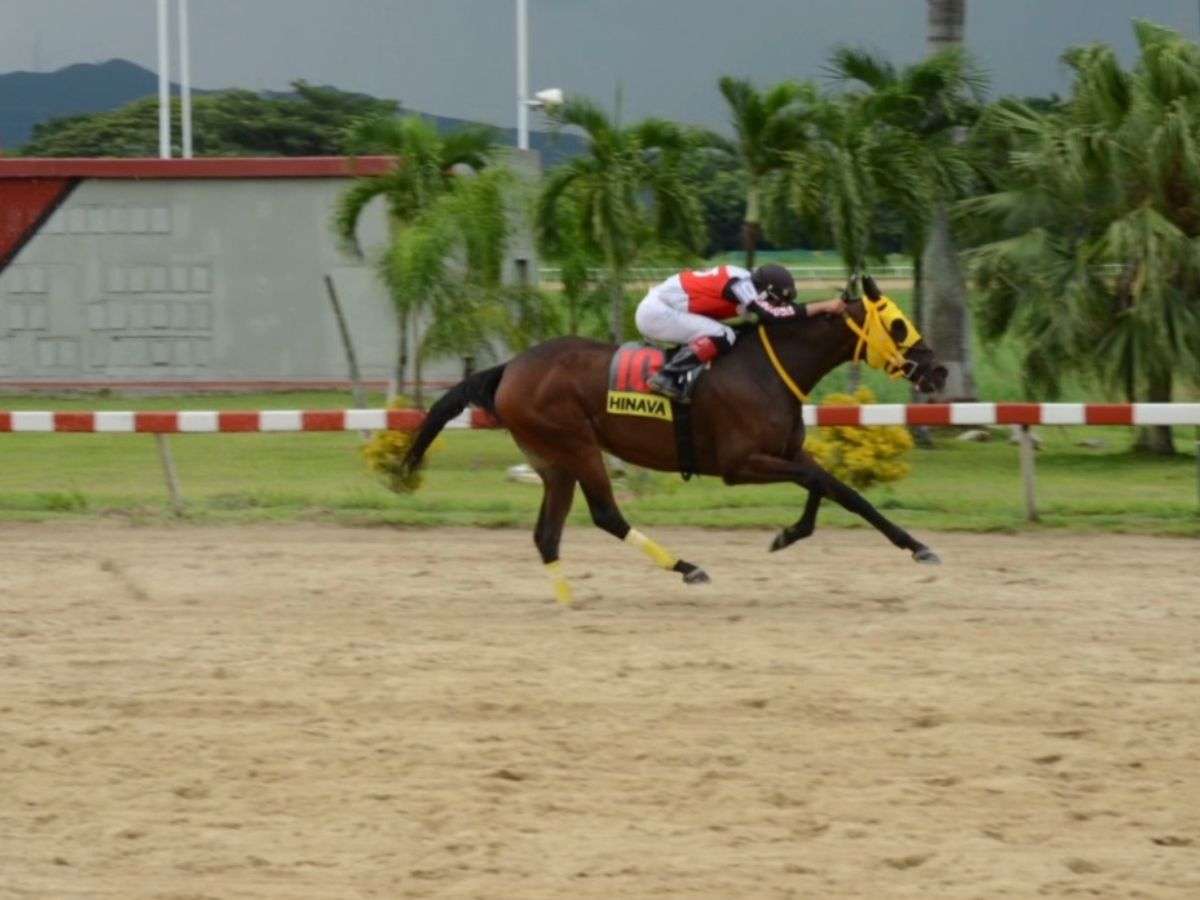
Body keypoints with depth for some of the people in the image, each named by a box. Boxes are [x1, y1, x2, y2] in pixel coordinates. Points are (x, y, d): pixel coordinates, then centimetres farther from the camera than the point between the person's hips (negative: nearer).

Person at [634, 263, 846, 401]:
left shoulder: (741, 281, 10)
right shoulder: (740, 283, -19)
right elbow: (771, 315, -28)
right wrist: (823, 307, -26)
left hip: (653, 310, 10)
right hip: (656, 313, -10)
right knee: (722, 337, -21)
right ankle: (667, 377, -21)